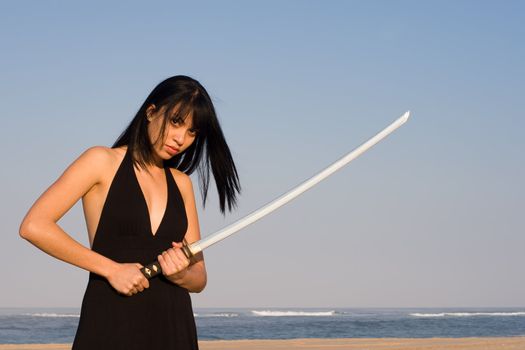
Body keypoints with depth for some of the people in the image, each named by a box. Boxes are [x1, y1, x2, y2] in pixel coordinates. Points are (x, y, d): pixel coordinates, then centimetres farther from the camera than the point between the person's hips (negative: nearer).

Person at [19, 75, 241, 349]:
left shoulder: (181, 183, 13)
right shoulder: (103, 161, 1)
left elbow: (199, 277, 15)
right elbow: (33, 226, -10)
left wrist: (180, 275, -9)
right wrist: (112, 269, -13)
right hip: (111, 326, -4)